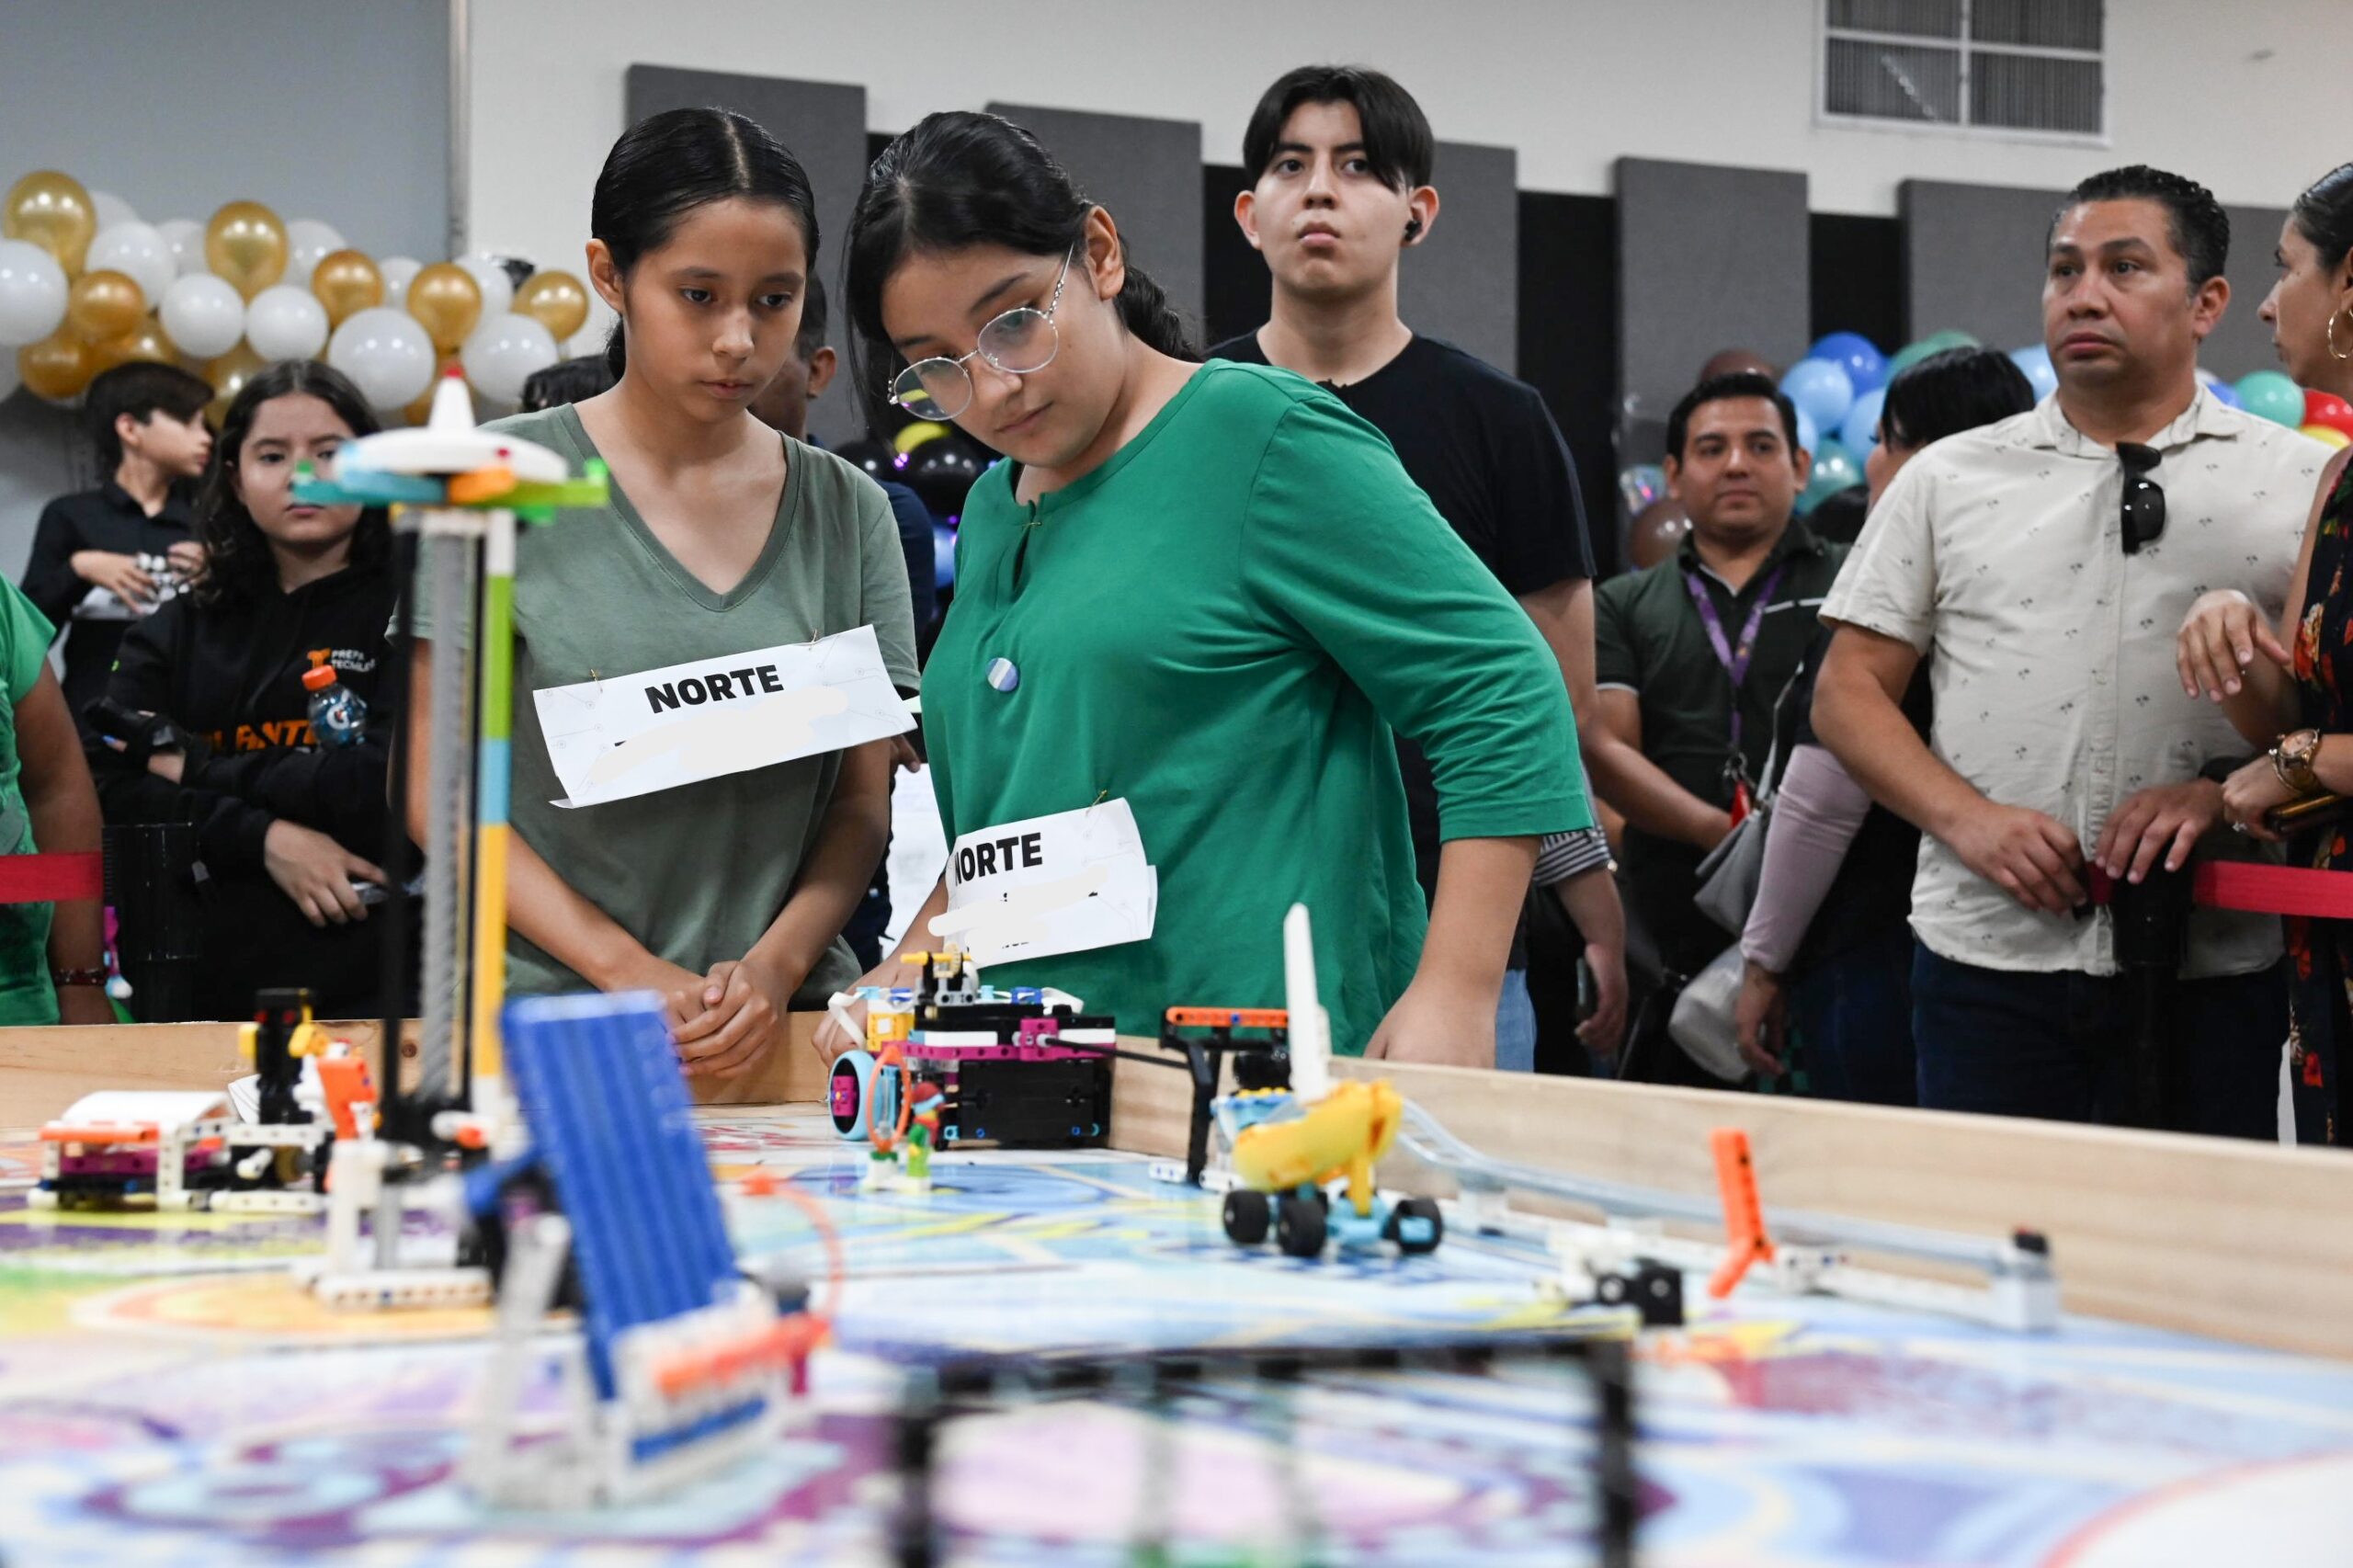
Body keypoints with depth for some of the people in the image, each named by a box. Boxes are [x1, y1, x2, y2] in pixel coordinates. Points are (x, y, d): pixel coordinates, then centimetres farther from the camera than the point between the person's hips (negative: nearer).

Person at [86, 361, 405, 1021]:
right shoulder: (176, 632, 11)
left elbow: (398, 784, -14)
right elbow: (107, 786, -1)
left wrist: (200, 770, -6)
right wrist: (265, 838, -16)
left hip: (365, 984, -3)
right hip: (201, 982, 3)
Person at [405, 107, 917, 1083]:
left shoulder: (847, 511, 9)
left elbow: (862, 801, 9)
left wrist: (775, 969, -9)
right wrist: (629, 971, -11)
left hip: (785, 1026, 2)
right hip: (546, 1006, -2)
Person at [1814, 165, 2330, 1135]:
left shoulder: (2302, 483, 7)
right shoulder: (1948, 480, 11)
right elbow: (1849, 689, 9)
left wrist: (2223, 791, -14)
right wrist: (1965, 817, -7)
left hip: (2212, 970, -1)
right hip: (1987, 955, 1)